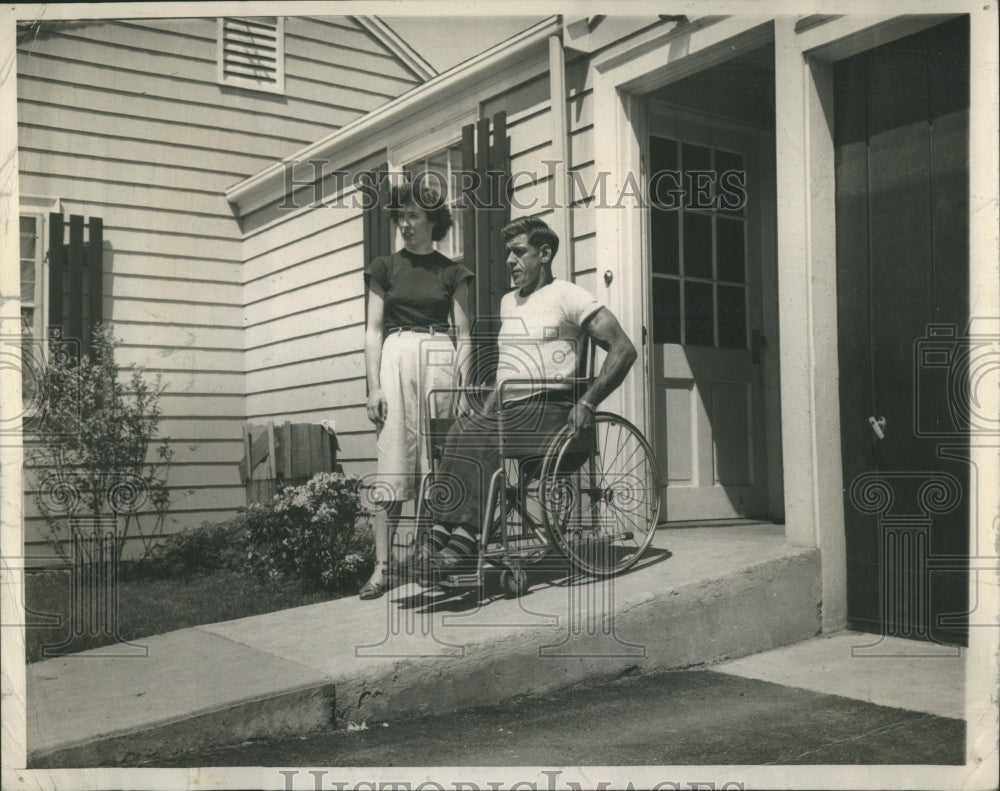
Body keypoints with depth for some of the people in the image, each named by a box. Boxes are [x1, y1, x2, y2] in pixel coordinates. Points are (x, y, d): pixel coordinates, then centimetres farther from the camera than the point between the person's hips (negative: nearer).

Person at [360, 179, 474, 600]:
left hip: (441, 360, 0)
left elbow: (463, 335, 7)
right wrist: (374, 386, -4)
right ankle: (382, 565, -6)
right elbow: (373, 330, 6)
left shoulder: (452, 272, 10)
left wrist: (463, 387, -3)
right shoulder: (385, 268, 10)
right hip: (396, 359, 0)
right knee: (393, 462, -7)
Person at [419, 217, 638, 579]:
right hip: (507, 411, 7)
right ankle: (441, 533, -34)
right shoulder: (507, 301, 25)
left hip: (545, 410, -6)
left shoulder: (566, 295, 1)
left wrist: (587, 403, -14)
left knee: (472, 438, -32)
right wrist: (486, 410, 14)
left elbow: (623, 349, -5)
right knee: (457, 433, -25)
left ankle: (465, 539, -36)